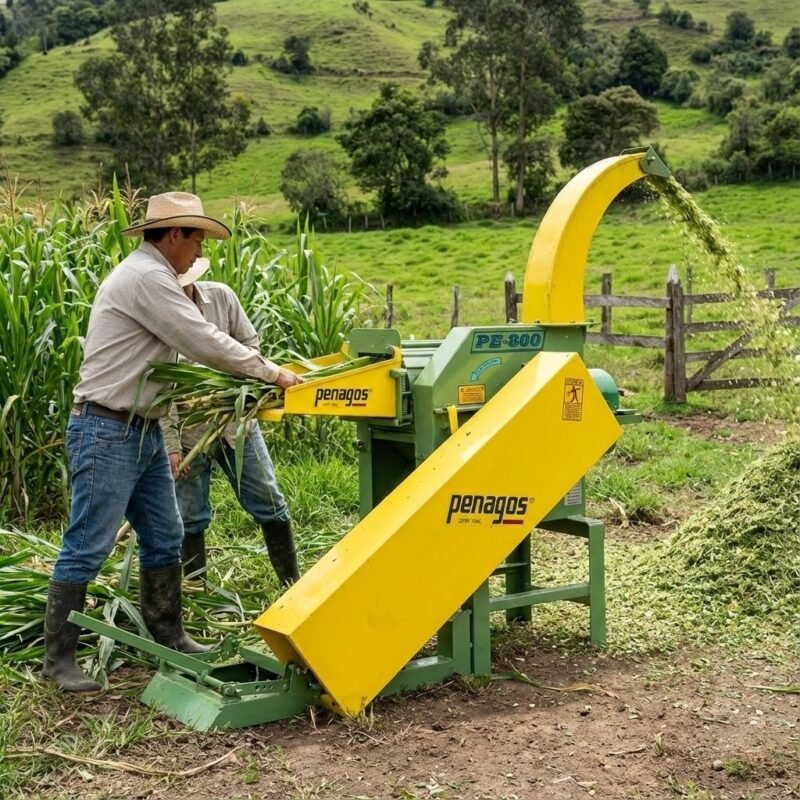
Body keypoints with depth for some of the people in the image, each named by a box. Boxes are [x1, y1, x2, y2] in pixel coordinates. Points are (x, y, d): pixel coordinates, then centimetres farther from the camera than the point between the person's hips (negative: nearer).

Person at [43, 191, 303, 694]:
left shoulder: (153, 277, 16)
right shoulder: (145, 277, -17)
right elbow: (205, 342, -20)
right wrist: (272, 372, -10)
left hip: (143, 431, 10)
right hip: (106, 432, -10)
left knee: (164, 539, 13)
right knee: (87, 548, -4)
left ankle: (168, 636, 24)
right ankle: (59, 657, 4)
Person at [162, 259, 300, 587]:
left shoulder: (221, 296, -5)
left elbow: (249, 343, 6)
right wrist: (170, 445, -18)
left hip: (236, 419, 3)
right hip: (188, 432, -3)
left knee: (269, 502, 9)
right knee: (191, 517, 5)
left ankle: (293, 584, 21)